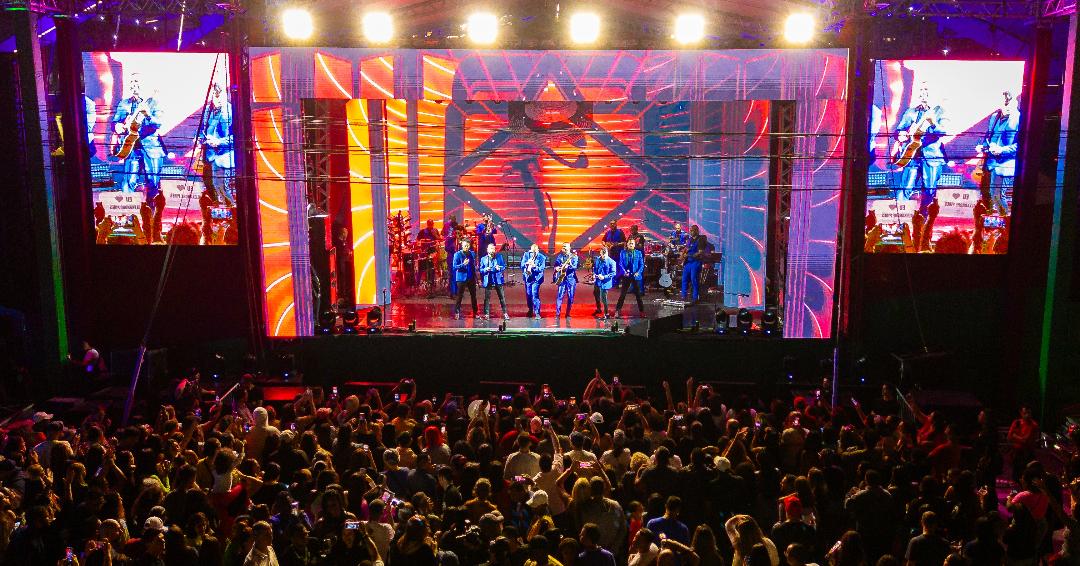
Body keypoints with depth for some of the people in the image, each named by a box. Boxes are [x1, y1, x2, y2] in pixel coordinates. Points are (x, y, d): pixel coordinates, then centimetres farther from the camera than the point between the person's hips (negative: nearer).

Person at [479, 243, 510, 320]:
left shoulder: (499, 257, 9)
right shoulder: (483, 259, 9)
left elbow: (504, 266, 7)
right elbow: (480, 270, 6)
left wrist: (500, 268, -15)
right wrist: (485, 269, -16)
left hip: (498, 280, 0)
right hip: (488, 281, 0)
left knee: (502, 297, 2)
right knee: (487, 298, -1)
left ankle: (505, 313, 9)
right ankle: (486, 314, 7)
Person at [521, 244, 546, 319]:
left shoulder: (541, 257, -5)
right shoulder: (526, 255, 3)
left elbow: (541, 268, -13)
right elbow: (522, 265, 0)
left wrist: (534, 266, -32)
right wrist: (527, 263, -22)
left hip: (536, 278, -4)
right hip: (527, 277, 4)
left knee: (535, 294, -14)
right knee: (528, 294, 11)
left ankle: (537, 313, -9)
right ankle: (530, 310, 31)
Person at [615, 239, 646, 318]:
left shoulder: (638, 253, 3)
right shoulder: (623, 252, 3)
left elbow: (642, 264, 2)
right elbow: (620, 263, 0)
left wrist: (638, 272, -15)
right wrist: (624, 272, -15)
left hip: (635, 276, 1)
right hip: (626, 276, 0)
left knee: (638, 294, 7)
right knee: (622, 294, 3)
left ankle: (641, 311, 15)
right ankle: (618, 310, 10)